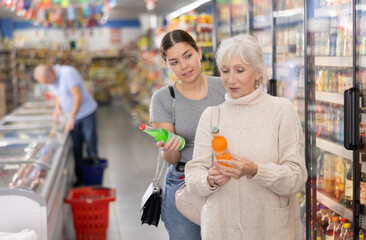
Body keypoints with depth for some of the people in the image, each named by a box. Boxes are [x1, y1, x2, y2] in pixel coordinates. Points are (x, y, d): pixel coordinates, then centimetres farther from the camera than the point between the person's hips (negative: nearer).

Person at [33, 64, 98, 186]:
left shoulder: (67, 73, -24)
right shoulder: (50, 80, -1)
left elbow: (78, 96, -23)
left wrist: (71, 118, -20)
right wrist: (57, 108, -1)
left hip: (86, 113, -7)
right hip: (73, 117, 7)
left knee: (91, 146, -3)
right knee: (76, 149, 6)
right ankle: (79, 179, 14)